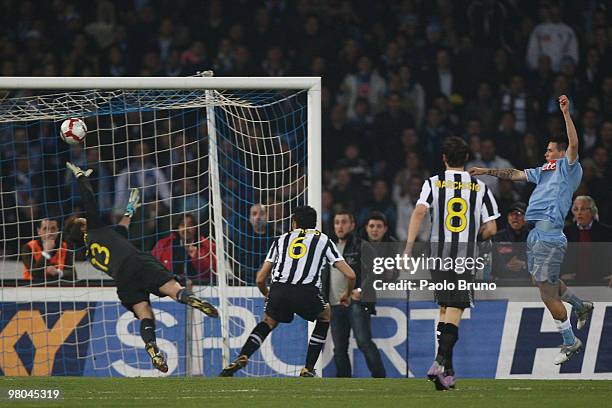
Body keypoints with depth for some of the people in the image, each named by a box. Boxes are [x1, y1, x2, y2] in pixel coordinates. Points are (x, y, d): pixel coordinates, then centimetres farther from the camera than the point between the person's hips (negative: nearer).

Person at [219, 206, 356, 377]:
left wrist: (267, 295, 46)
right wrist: (346, 295, 36)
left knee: (268, 322, 30)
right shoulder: (324, 240, 23)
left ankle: (242, 357, 5)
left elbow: (260, 279, 24)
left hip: (279, 291, 2)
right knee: (325, 316, 29)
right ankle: (308, 370, 22)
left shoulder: (282, 240, 27)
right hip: (307, 293, -2)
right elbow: (350, 275, 14)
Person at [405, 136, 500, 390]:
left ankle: (447, 369, 16)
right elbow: (491, 229, 4)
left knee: (444, 309, 15)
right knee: (455, 311, -6)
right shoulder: (480, 187, 7)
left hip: (439, 251, 1)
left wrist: (409, 246, -14)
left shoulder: (433, 183, 4)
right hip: (466, 254, -1)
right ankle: (441, 361, -26)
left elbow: (419, 212, -12)